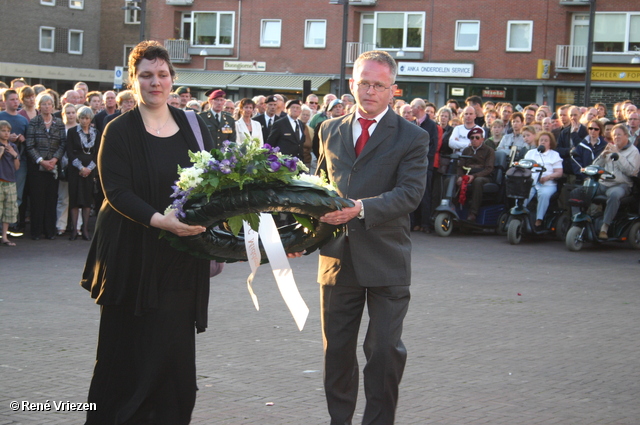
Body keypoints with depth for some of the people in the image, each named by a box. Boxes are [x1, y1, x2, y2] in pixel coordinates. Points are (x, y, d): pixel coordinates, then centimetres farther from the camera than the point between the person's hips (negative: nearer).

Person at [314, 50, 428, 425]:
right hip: (337, 256, 4)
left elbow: (410, 193, -15)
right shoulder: (330, 131, 12)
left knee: (385, 349, 1)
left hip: (385, 259, -4)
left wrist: (361, 208, -28)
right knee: (337, 349, 12)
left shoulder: (412, 137, -3)